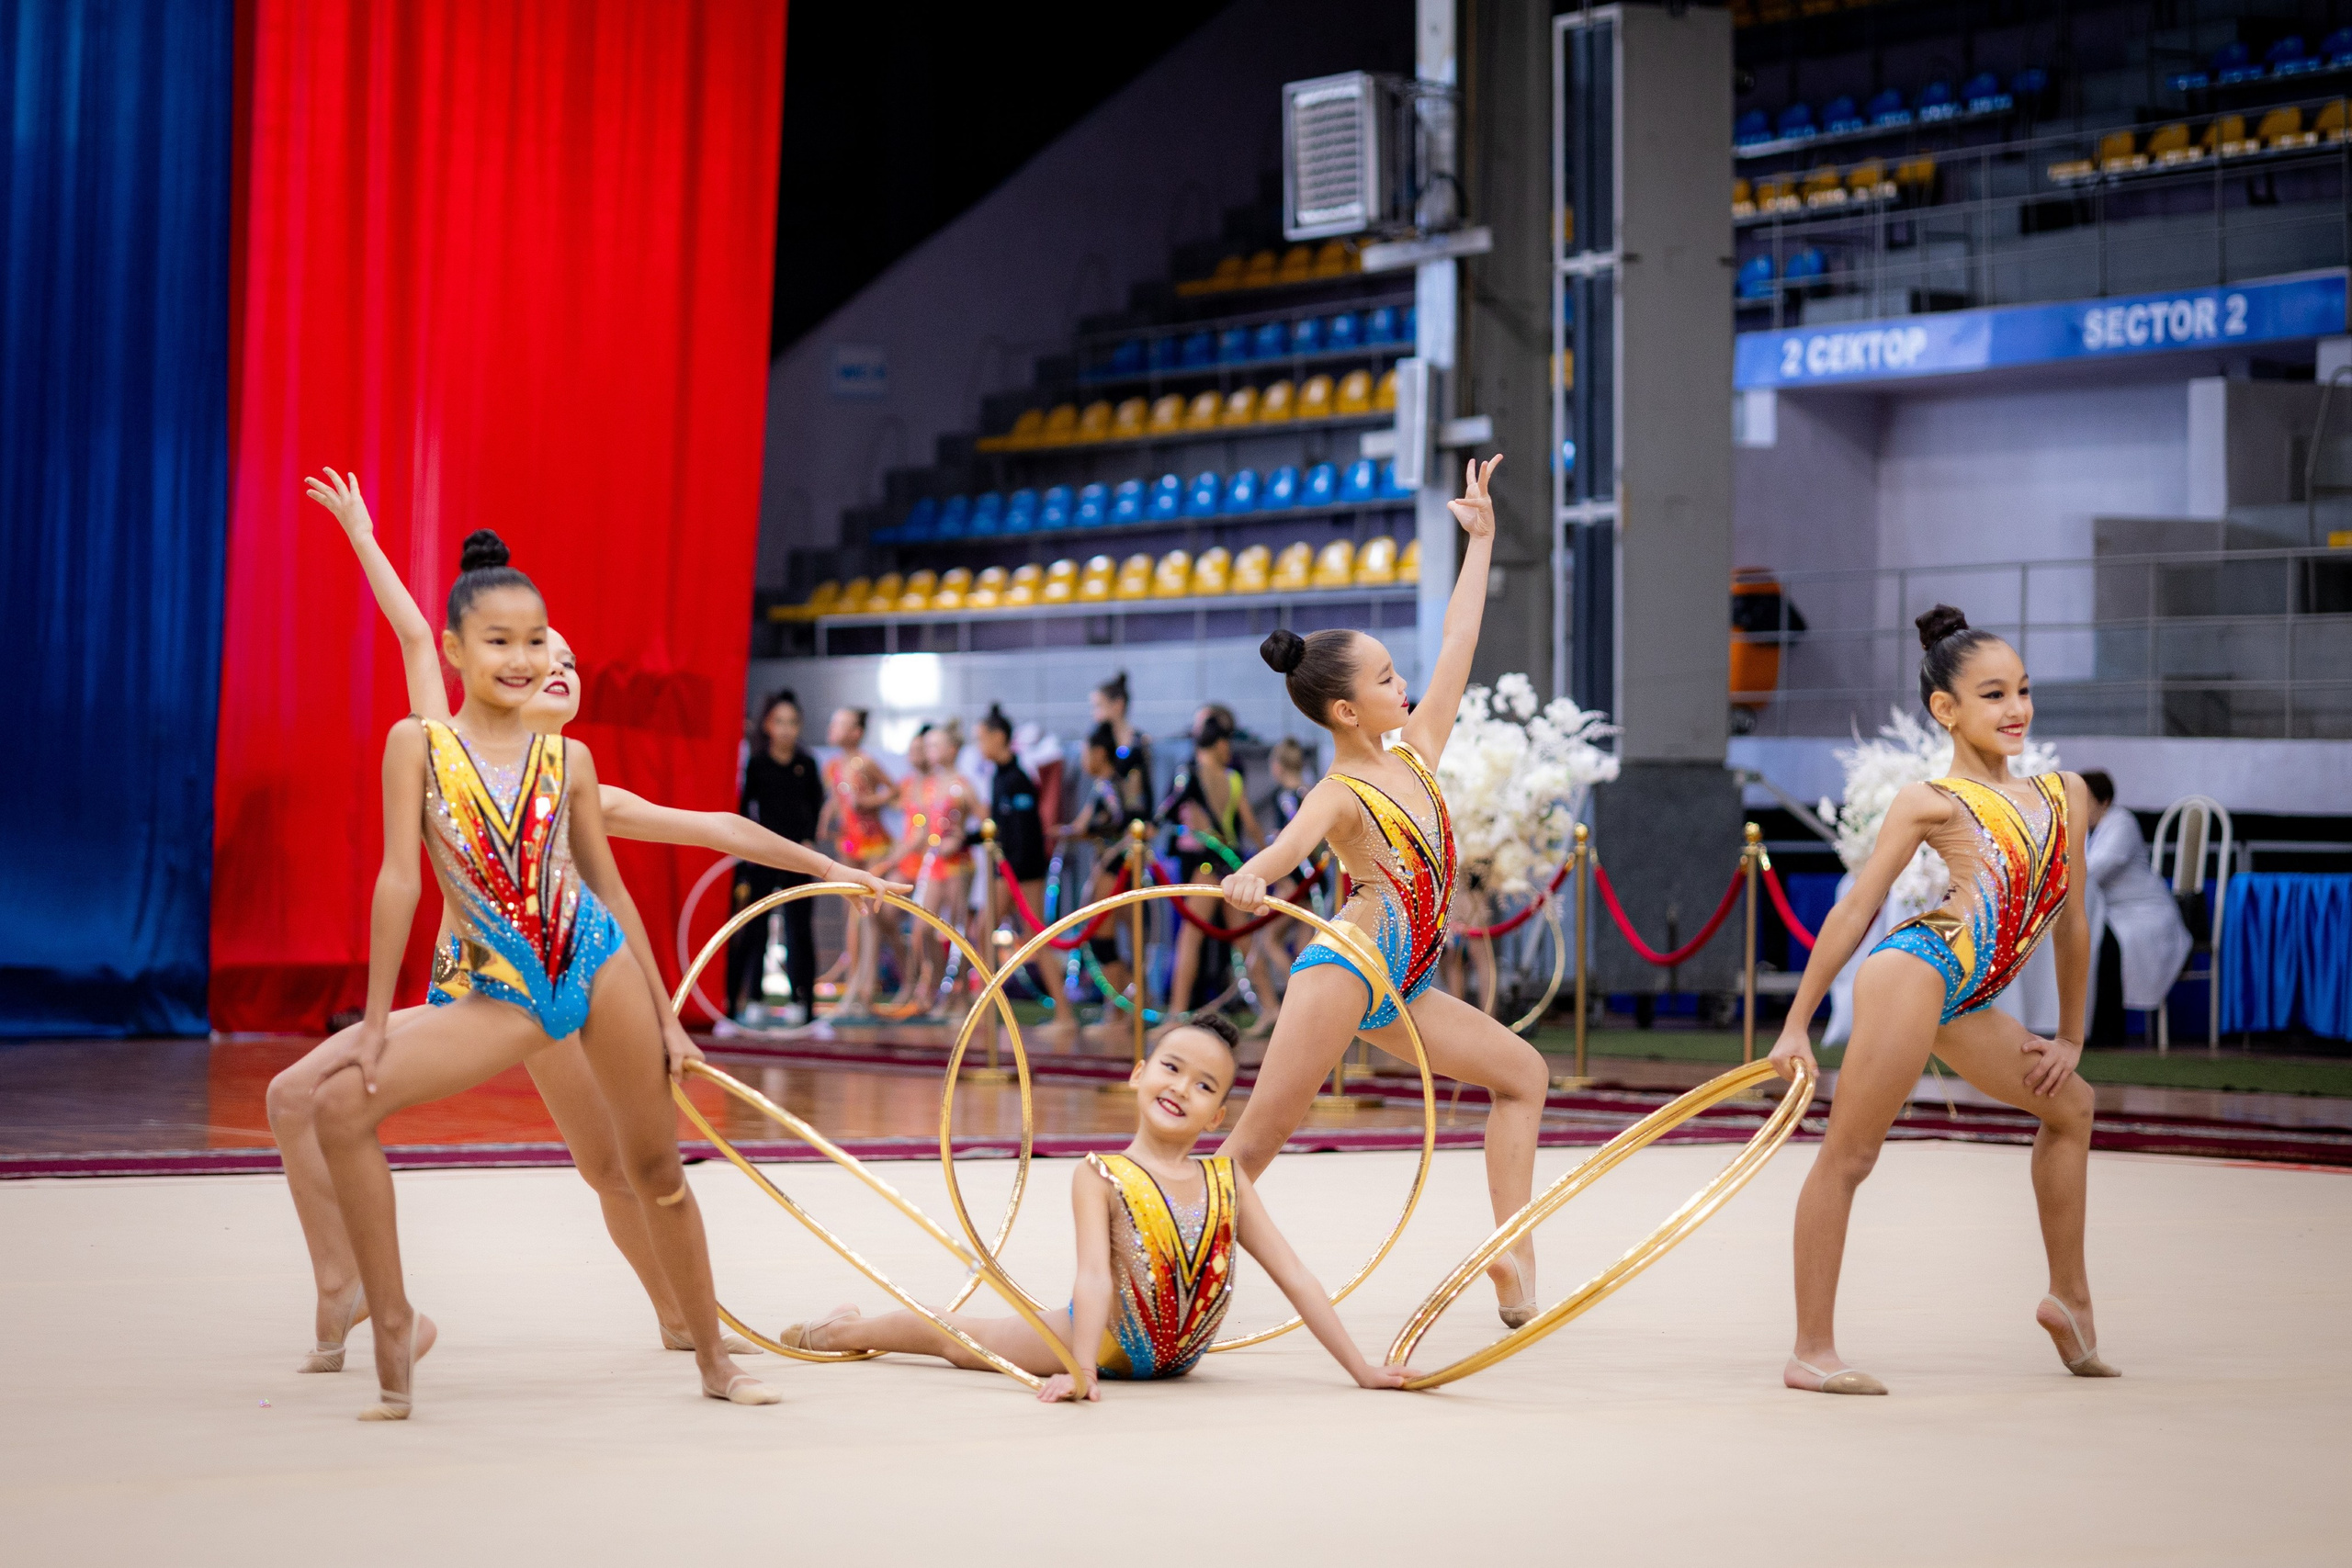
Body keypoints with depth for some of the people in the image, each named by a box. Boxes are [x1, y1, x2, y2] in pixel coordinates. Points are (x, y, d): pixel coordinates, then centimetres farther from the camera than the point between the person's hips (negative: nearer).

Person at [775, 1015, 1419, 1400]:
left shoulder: (1227, 1181, -7)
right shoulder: (1100, 1178, -17)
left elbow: (1295, 1277, -6)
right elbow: (1094, 1277, -29)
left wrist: (1361, 1368, -10)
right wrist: (1081, 1370, -40)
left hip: (1178, 1355, 2)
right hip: (1109, 1339, -2)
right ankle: (842, 1329, 38)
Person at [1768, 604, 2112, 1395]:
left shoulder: (2063, 793, 17)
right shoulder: (1931, 801, 0)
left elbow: (2071, 920, 24)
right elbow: (1855, 910, -1)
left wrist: (2070, 1036, 25)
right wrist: (1796, 1025, -4)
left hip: (1963, 1006, 8)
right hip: (1916, 970, -8)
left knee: (2070, 1103, 22)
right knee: (1849, 1154, -10)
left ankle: (2070, 1299, 35)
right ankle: (1811, 1352, -10)